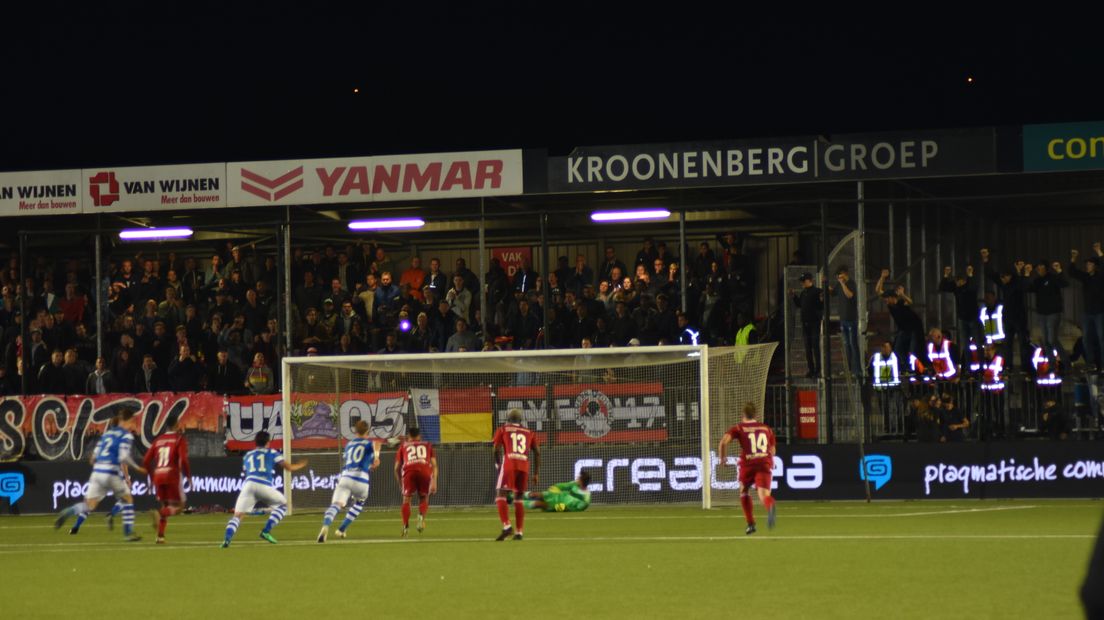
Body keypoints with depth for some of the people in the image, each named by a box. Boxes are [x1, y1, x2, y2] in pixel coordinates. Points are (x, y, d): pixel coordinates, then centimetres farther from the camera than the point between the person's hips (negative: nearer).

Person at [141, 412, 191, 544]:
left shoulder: (158, 440, 15)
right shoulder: (180, 438, 0)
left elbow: (146, 462, 11)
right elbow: (183, 459, -14)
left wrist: (152, 477, 23)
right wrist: (188, 477, -4)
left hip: (158, 475, 5)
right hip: (172, 475, -5)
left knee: (165, 506, 19)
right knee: (178, 506, 4)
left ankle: (160, 536, 9)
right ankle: (159, 513, -26)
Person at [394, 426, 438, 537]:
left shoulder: (403, 446, 29)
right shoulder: (428, 445, 30)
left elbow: (397, 468, 24)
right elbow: (434, 464, 16)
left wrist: (400, 483, 35)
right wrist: (434, 482, 11)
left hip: (409, 470, -1)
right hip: (425, 470, 1)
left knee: (406, 498, 12)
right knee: (424, 498, 16)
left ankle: (405, 527, 2)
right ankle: (421, 516, -13)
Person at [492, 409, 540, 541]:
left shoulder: (502, 430, 13)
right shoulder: (529, 433, 21)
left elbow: (497, 450, 2)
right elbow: (537, 453, 16)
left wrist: (499, 464, 15)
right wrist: (536, 473, 19)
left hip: (509, 464, -3)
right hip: (524, 465, 3)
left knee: (501, 495, -1)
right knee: (519, 498, 14)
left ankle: (506, 525, -21)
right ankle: (520, 531, 10)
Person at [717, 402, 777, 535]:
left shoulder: (738, 428, 10)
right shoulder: (767, 429, 21)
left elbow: (724, 441, -6)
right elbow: (772, 451, 27)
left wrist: (722, 457, 7)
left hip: (747, 464, -1)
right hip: (764, 464, 1)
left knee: (744, 492, 24)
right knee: (763, 494, -14)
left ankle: (751, 524, 21)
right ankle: (770, 506, -52)